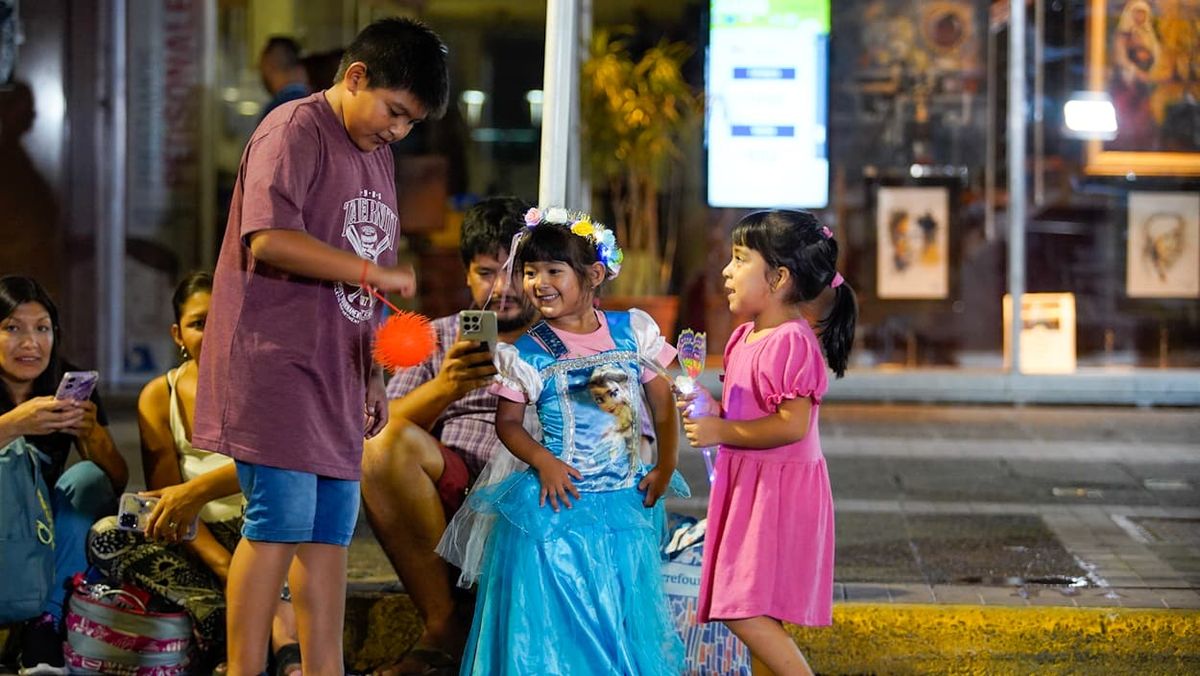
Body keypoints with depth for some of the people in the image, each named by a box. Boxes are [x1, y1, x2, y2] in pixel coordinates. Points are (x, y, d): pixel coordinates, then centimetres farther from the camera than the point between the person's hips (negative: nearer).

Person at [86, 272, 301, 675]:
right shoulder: (159, 396, 4)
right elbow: (166, 499, -5)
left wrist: (199, 489, -39)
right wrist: (223, 564, -22)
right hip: (196, 541, 2)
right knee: (105, 536, -24)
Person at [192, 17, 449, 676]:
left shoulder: (377, 158, 20)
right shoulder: (295, 131, -8)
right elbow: (270, 238, -23)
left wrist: (371, 375, 21)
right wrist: (372, 270, -21)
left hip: (335, 375, 9)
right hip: (276, 366, -8)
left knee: (330, 532, 6)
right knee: (281, 522, -11)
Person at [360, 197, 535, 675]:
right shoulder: (437, 338, 20)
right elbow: (385, 426, 3)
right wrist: (445, 388, -16)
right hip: (451, 494, 2)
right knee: (386, 445, -28)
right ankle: (444, 625, -21)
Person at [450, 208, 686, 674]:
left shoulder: (633, 331, -1)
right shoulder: (526, 353, -5)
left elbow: (661, 398, 7)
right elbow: (508, 421, 0)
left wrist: (665, 468, 4)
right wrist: (544, 462, -16)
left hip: (624, 504, 2)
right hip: (558, 499, -2)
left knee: (626, 618, 8)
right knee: (554, 624, -1)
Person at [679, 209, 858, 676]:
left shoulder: (791, 341, -19)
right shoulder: (745, 338, 11)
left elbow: (791, 424, -26)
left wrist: (720, 432, -20)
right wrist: (712, 409, 5)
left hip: (779, 488, -10)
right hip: (748, 483, 10)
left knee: (742, 610, -14)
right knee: (760, 613, 13)